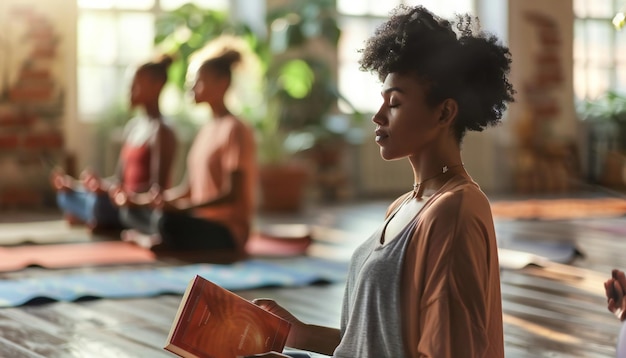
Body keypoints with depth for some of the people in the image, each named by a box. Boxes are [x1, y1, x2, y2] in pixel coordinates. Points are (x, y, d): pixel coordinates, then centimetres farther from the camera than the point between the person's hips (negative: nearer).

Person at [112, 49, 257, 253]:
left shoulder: (234, 130, -11)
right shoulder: (206, 130, 16)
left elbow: (232, 196, -18)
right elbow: (188, 189, 17)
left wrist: (181, 207, -28)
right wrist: (139, 199, 8)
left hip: (226, 231, -9)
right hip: (200, 220, 9)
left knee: (166, 221, -34)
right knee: (131, 212, 2)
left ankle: (151, 239, -7)